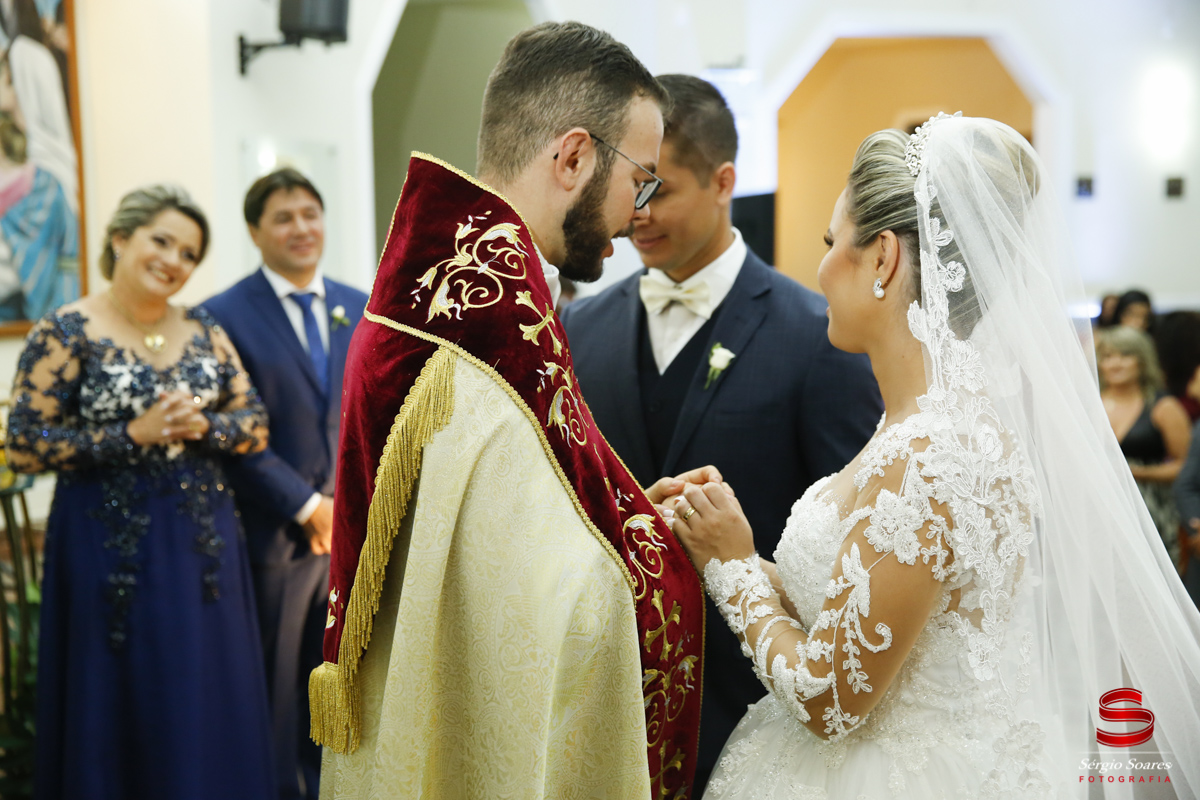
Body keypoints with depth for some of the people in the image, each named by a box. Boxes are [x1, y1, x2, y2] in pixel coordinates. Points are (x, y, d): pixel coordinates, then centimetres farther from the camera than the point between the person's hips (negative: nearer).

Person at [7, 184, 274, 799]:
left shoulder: (204, 331, 7)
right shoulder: (64, 333, -7)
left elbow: (256, 426, 8)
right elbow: (24, 447, -11)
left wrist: (200, 425, -12)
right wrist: (134, 434, -17)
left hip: (203, 541, 4)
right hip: (113, 547, -4)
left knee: (209, 703, 9)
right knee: (124, 705, 4)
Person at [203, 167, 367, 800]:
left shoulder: (360, 310, 10)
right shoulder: (224, 316, -6)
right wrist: (308, 505, -14)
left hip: (357, 527, 4)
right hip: (277, 533, -4)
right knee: (278, 682, 5)